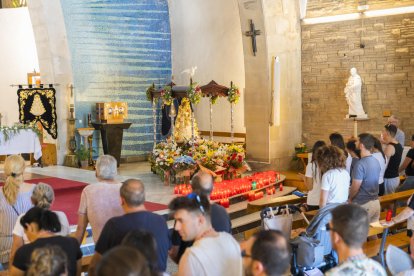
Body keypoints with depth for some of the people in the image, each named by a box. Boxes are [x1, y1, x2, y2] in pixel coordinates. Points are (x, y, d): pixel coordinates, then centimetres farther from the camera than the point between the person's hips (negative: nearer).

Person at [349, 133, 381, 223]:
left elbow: (355, 187, -16)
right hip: (376, 202, 8)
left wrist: (350, 199, 3)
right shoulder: (376, 162, 5)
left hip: (363, 204, -8)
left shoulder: (360, 164, -21)